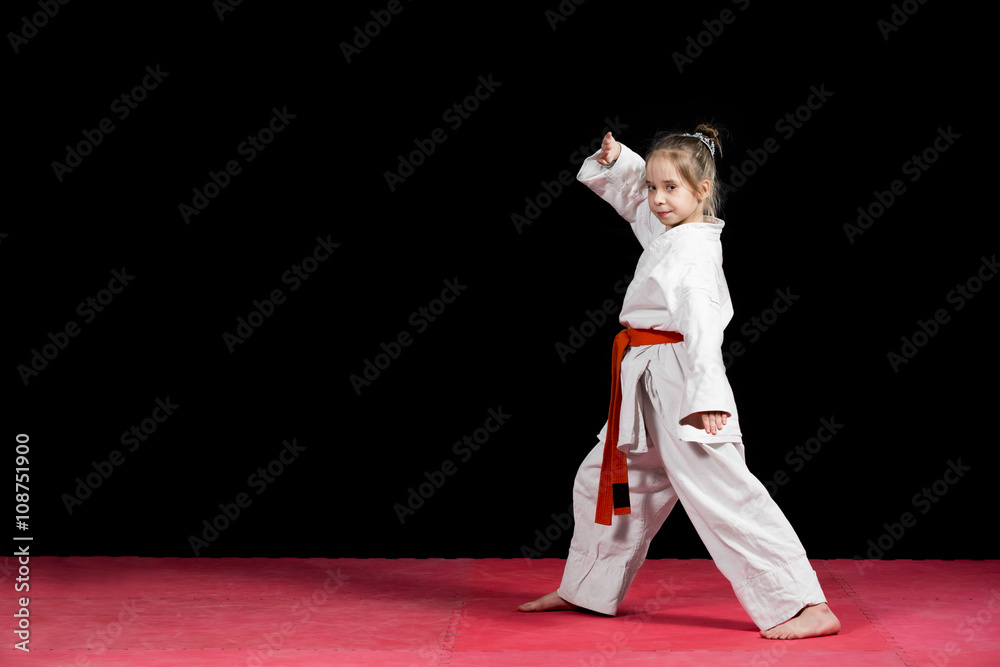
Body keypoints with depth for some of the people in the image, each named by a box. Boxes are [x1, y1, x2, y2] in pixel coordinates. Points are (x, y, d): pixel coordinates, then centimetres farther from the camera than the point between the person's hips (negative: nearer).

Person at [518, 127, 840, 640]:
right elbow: (629, 192, 30)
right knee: (602, 480, 19)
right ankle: (586, 591, 34)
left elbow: (703, 323, -26)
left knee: (723, 494, -15)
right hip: (649, 388, 10)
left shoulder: (695, 250, -15)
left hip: (684, 391, -10)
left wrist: (706, 396, -35)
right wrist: (616, 160, 8)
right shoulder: (664, 230, 12)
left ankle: (807, 606, -15)